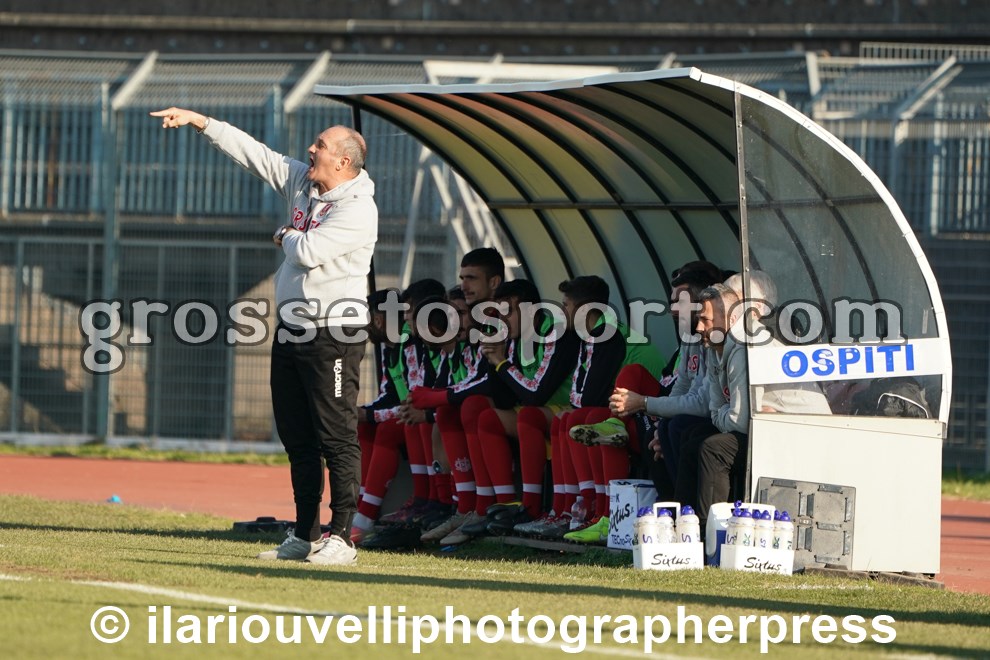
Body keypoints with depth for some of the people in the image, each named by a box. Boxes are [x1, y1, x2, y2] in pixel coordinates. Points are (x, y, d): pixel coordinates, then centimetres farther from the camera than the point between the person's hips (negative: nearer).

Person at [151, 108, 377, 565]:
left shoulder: (358, 209, -15)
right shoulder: (300, 181, 10)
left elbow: (308, 251, -23)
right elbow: (249, 150, 12)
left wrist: (287, 236, -2)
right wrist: (197, 121, 10)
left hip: (334, 335, -9)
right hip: (291, 332, 9)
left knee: (337, 438, -9)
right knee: (298, 439, 11)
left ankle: (340, 539, -10)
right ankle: (304, 536, 16)